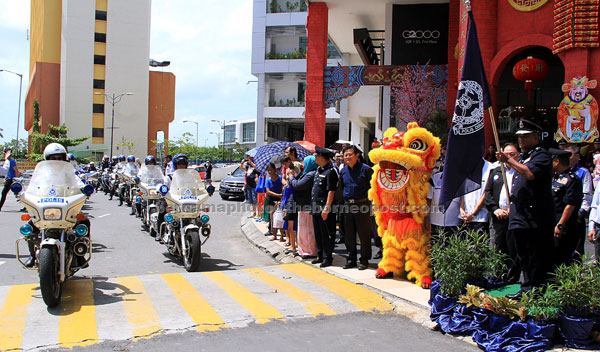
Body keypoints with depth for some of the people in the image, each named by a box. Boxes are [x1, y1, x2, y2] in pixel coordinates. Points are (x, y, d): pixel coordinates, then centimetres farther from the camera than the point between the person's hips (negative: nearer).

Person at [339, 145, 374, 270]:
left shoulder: (365, 169, -6)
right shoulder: (343, 171, 10)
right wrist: (343, 201, 13)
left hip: (362, 205, -5)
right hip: (347, 205, 5)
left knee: (364, 234, 1)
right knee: (349, 235, 10)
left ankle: (364, 260, 12)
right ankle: (351, 259, 21)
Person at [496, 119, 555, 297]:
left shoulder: (541, 155, -6)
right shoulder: (522, 156, 22)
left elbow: (530, 173, -27)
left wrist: (508, 161, -19)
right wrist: (511, 207, 24)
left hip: (536, 218, -9)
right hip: (519, 217, 10)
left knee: (536, 257, -5)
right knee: (523, 256, 14)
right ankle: (527, 288, 21)